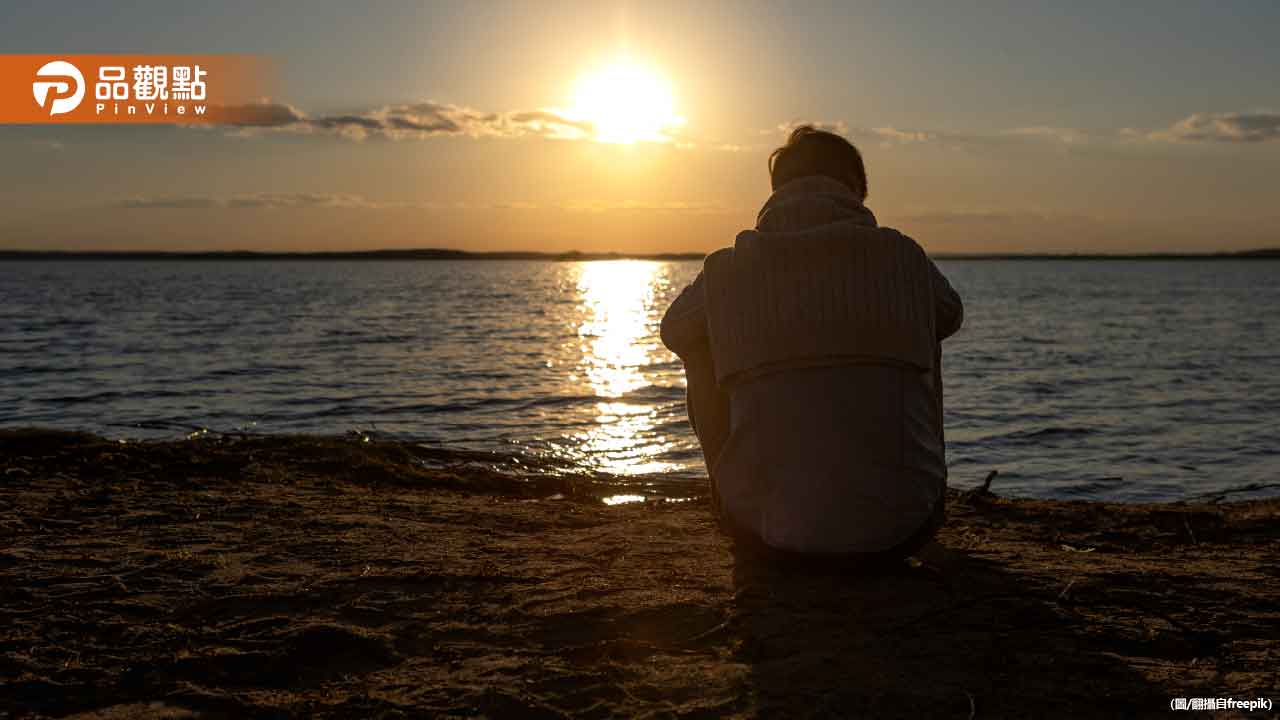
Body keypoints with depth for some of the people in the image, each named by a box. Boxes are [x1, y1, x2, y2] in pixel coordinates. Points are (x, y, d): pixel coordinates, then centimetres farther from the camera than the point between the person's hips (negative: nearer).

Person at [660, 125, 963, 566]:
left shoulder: (728, 270, -1)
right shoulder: (902, 256, 0)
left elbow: (674, 331, 21)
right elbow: (949, 315, 24)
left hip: (768, 531, 0)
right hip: (898, 533, 1)